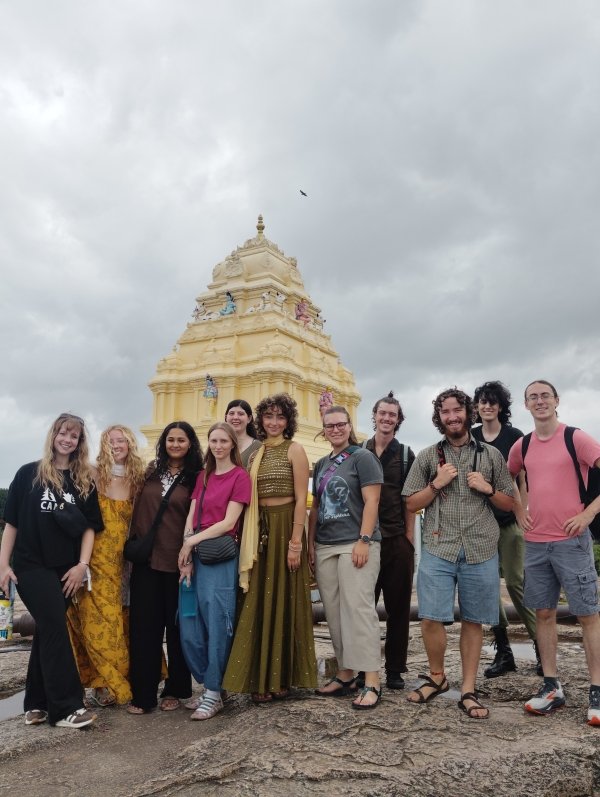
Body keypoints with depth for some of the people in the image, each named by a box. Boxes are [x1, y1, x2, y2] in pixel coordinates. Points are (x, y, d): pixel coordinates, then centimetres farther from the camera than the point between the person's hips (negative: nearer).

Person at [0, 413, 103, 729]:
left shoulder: (84, 481, 6)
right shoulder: (29, 474, -1)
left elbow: (89, 527, 5)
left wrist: (82, 565, -4)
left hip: (66, 569, 3)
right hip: (31, 565, -3)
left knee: (47, 631, 10)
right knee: (55, 628, -10)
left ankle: (36, 704, 21)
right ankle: (66, 707, -5)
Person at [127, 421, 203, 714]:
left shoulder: (196, 478, -1)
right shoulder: (151, 471, 8)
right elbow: (138, 509, 12)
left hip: (177, 560, -2)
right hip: (146, 558, 2)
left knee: (177, 626, 9)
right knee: (144, 626, 4)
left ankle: (175, 690, 24)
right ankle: (141, 693, 14)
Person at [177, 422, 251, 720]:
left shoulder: (240, 476, -3)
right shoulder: (203, 475, 15)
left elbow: (228, 522, -9)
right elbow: (191, 516, 9)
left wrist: (192, 541, -7)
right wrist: (186, 556, -2)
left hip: (221, 558, -6)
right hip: (195, 555, 6)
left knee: (217, 626, -1)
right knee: (189, 628, 6)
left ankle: (213, 694, 12)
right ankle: (208, 684, 23)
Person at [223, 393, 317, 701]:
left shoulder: (294, 450, -4)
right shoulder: (256, 453, 13)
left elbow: (301, 499, -9)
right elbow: (249, 498, 12)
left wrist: (295, 542, -15)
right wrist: (248, 538, 5)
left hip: (284, 527, -5)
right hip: (259, 530, 5)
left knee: (283, 601, 3)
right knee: (258, 604, 7)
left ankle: (281, 677, 16)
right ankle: (261, 677, 17)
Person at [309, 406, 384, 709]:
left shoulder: (362, 457, -2)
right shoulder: (321, 465, 17)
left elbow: (371, 502, -9)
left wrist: (364, 541, -16)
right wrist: (311, 544, 13)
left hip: (355, 545, -7)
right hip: (324, 547, 7)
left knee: (359, 609, -9)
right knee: (334, 612, 9)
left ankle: (371, 682, -3)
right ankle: (345, 675, 20)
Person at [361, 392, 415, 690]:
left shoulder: (405, 455, 5)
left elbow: (409, 501, 3)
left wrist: (409, 538, -2)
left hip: (397, 540, 0)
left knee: (398, 606, 6)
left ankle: (395, 669, 17)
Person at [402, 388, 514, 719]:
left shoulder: (491, 455, 10)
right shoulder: (427, 456, 9)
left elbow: (509, 504, 13)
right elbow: (411, 504, 8)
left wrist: (488, 489, -6)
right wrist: (436, 484, -6)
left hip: (481, 551, 1)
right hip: (438, 549, 0)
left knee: (473, 621, 6)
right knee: (430, 618, -5)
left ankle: (468, 691, 19)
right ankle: (437, 677, 20)